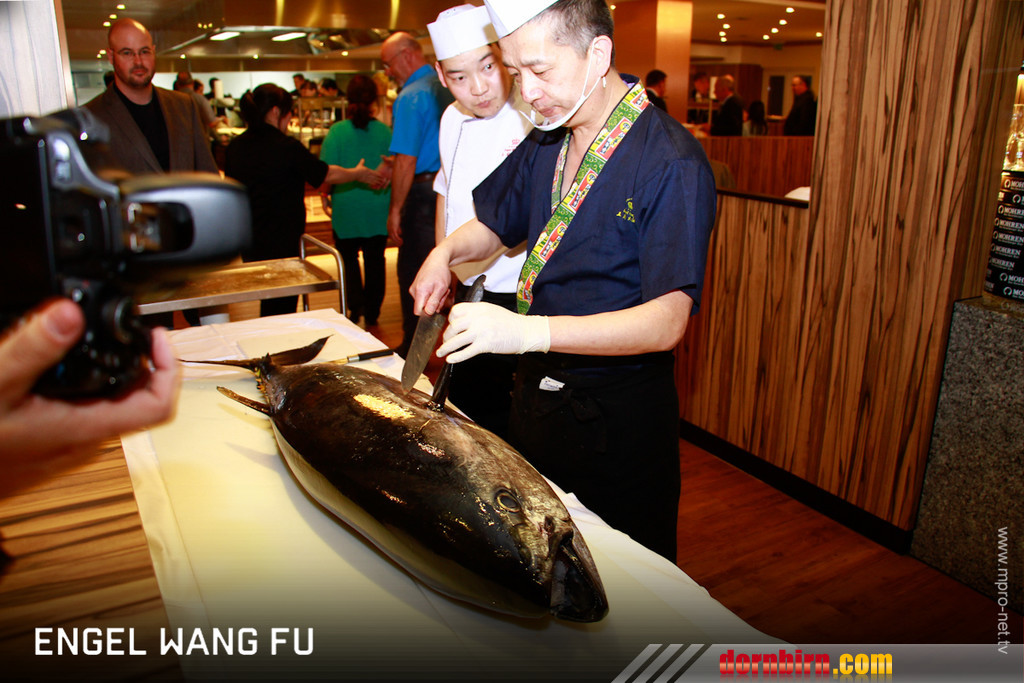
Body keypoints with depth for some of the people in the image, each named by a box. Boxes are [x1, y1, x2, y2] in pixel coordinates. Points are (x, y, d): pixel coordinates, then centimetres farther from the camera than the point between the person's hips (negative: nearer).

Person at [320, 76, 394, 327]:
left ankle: (355, 308, 1)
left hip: (346, 210, -1)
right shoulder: (384, 131, -7)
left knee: (349, 259, 14)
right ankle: (372, 313, 19)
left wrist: (329, 195, 8)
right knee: (375, 259, 12)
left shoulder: (337, 131, -11)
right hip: (378, 211, 1)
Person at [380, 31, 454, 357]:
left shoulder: (410, 98, -15)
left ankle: (413, 350, 11)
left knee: (412, 272, 2)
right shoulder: (448, 88, 10)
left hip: (423, 193, -8)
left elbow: (406, 162, -20)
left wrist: (395, 210, -16)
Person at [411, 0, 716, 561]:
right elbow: (495, 224, 19)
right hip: (535, 394, 7)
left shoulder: (672, 163, -20)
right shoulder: (546, 141, 3)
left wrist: (528, 331, -38)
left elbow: (666, 322, -28)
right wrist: (447, 251, -4)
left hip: (619, 416, -6)